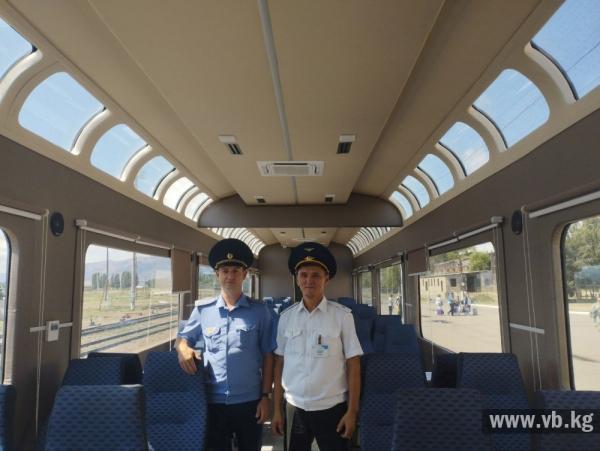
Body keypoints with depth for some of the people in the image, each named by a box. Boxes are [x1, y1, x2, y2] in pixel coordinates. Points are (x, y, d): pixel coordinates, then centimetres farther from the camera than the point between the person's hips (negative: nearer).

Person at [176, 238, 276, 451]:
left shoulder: (259, 311, -4)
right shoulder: (203, 309, -1)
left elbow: (268, 356, 0)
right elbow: (183, 338, 11)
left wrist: (265, 396, -2)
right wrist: (183, 349, -11)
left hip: (249, 401, -1)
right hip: (212, 401, 1)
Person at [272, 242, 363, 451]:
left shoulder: (342, 315, -9)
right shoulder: (286, 317, -1)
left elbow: (353, 365, -5)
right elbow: (279, 364, 4)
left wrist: (352, 411, -6)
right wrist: (277, 409, 5)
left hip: (332, 408, -2)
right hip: (294, 408, 2)